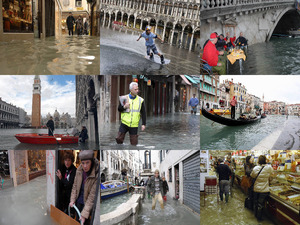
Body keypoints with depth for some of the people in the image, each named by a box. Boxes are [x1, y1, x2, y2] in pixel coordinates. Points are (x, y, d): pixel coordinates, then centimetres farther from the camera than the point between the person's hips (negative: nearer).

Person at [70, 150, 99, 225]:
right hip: (78, 201, 5)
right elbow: (75, 186, 4)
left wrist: (84, 214, -26)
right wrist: (72, 200, -4)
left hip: (87, 202, -5)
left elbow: (92, 196, -25)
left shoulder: (96, 174, -26)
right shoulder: (79, 170, -9)